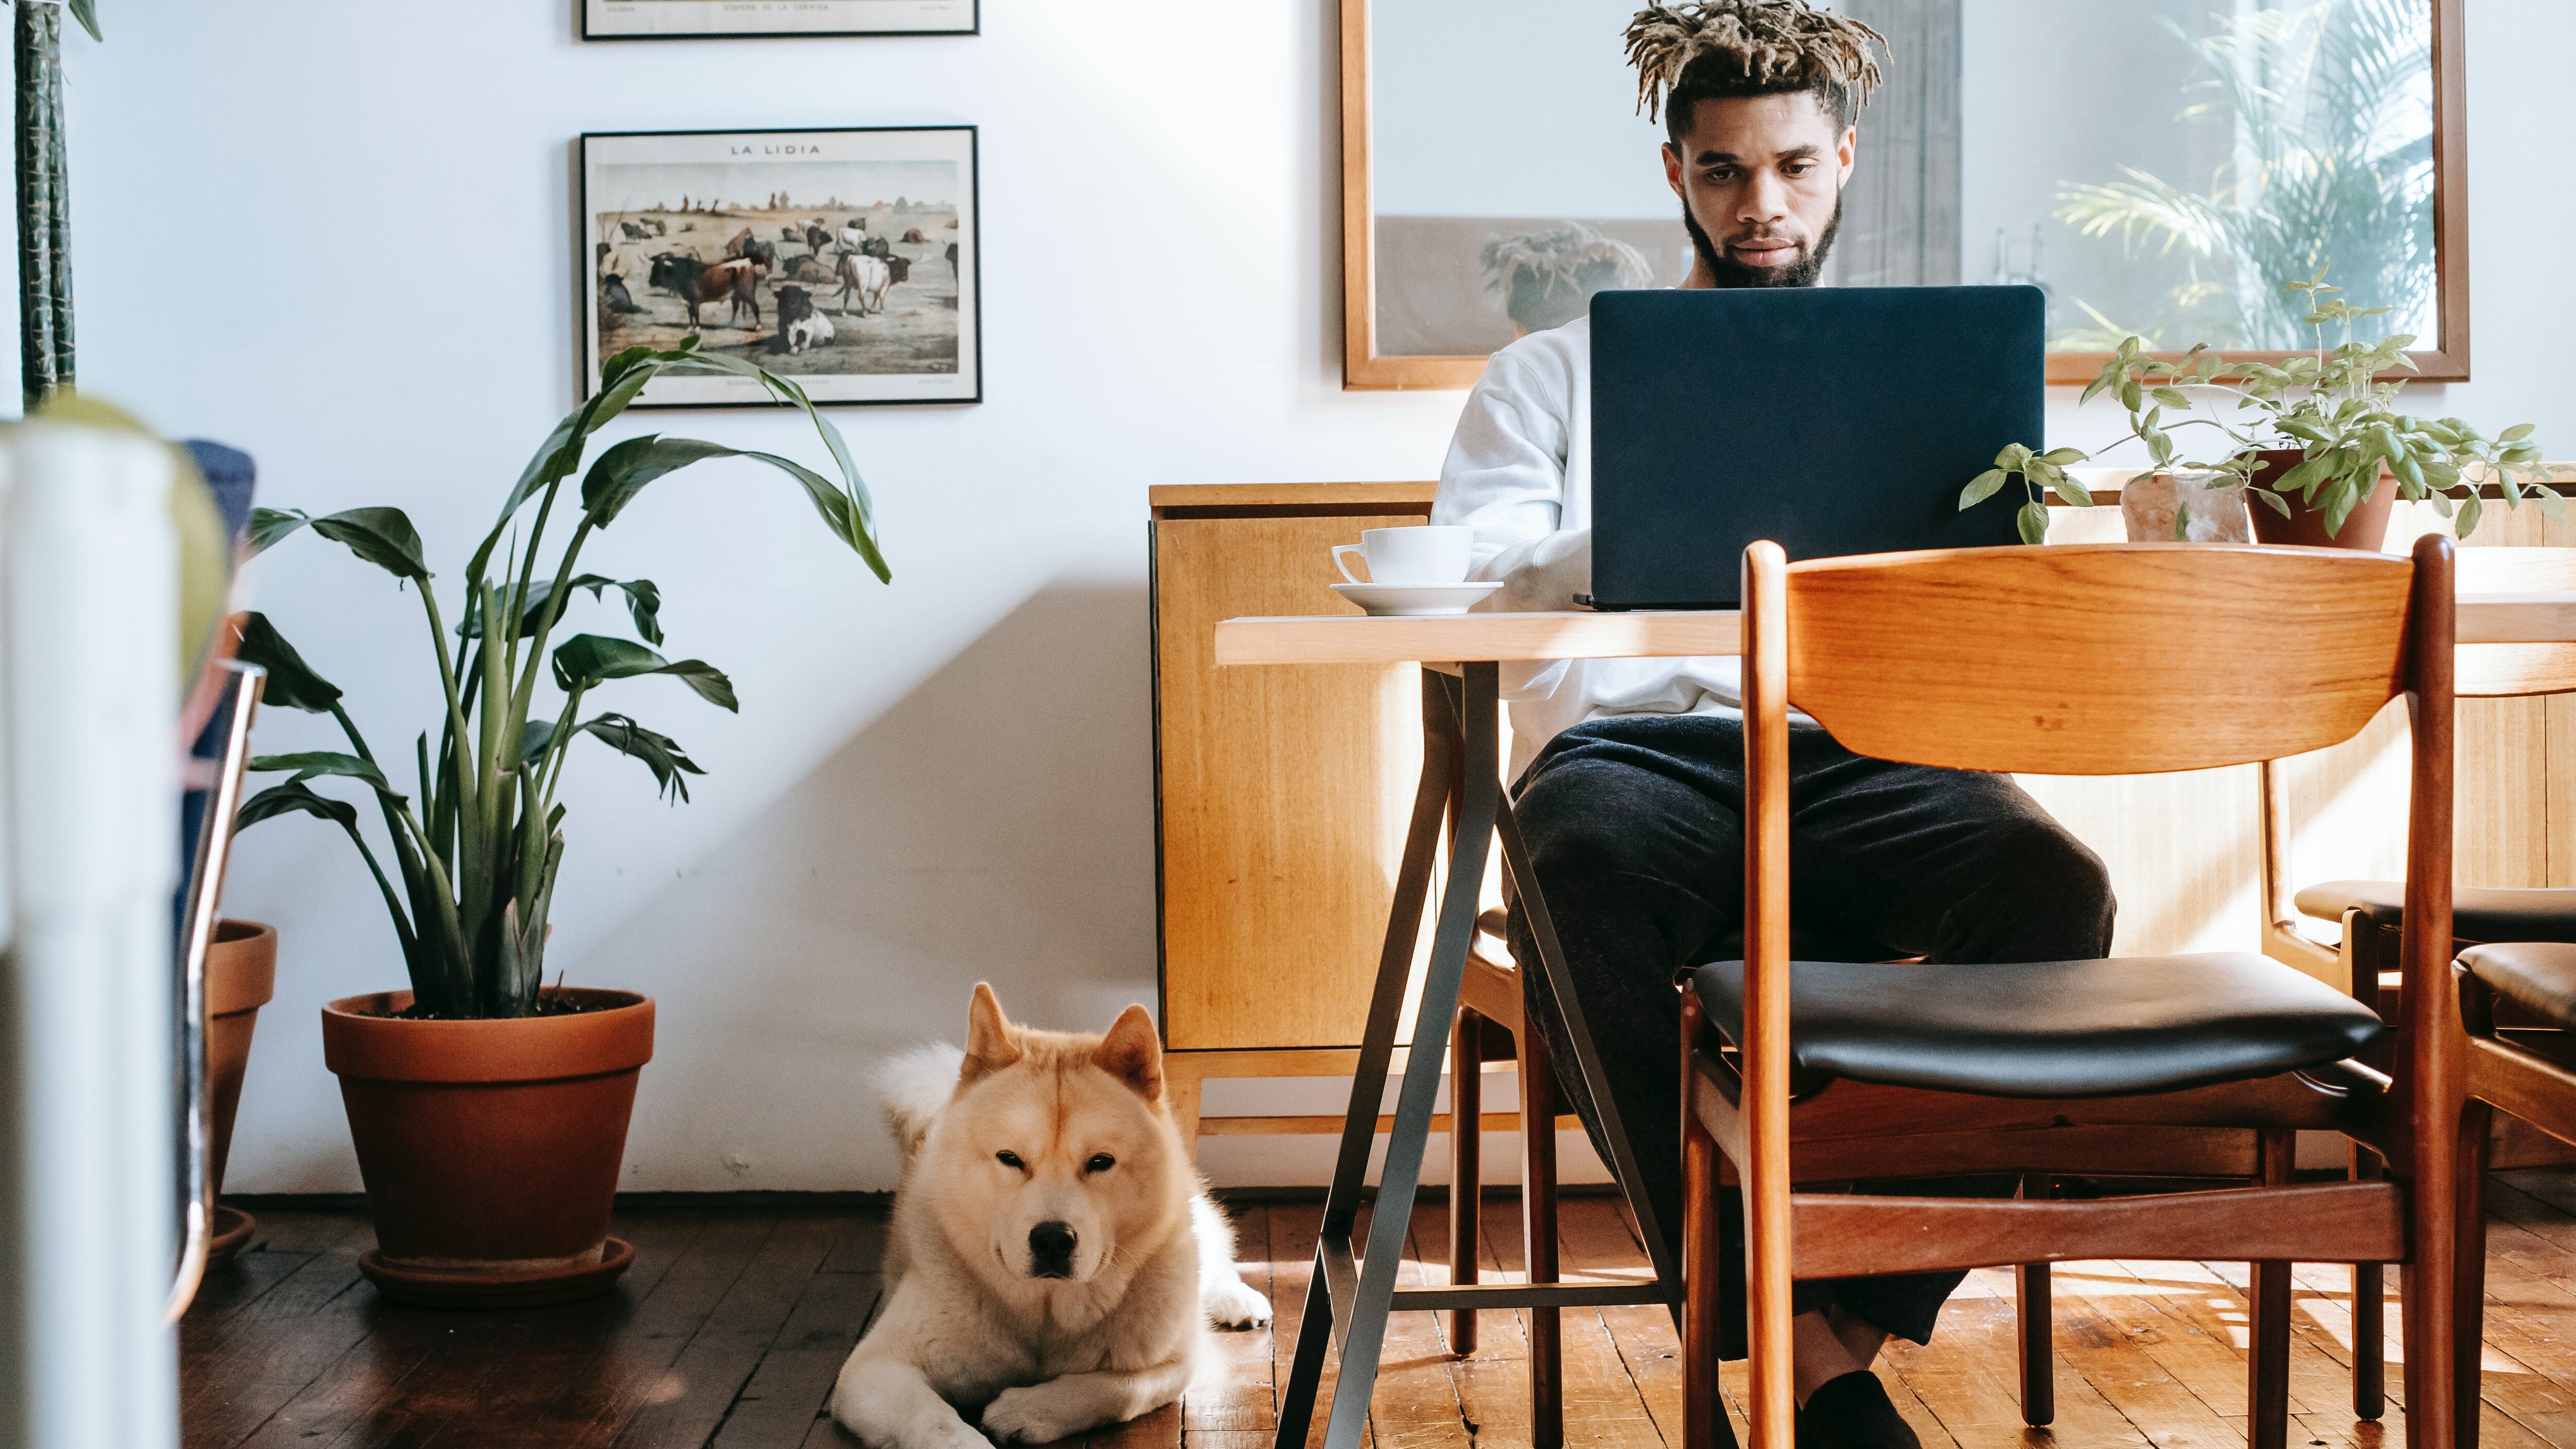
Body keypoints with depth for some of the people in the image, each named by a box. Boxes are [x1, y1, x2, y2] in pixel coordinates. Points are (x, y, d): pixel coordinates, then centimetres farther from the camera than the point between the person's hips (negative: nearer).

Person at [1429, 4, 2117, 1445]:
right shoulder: (1554, 373, 23)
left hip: (1857, 748, 2)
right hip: (1626, 743, -1)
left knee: (2053, 882, -32)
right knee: (1591, 885, -40)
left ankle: (1847, 1333, -28)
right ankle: (1764, 1329, -32)